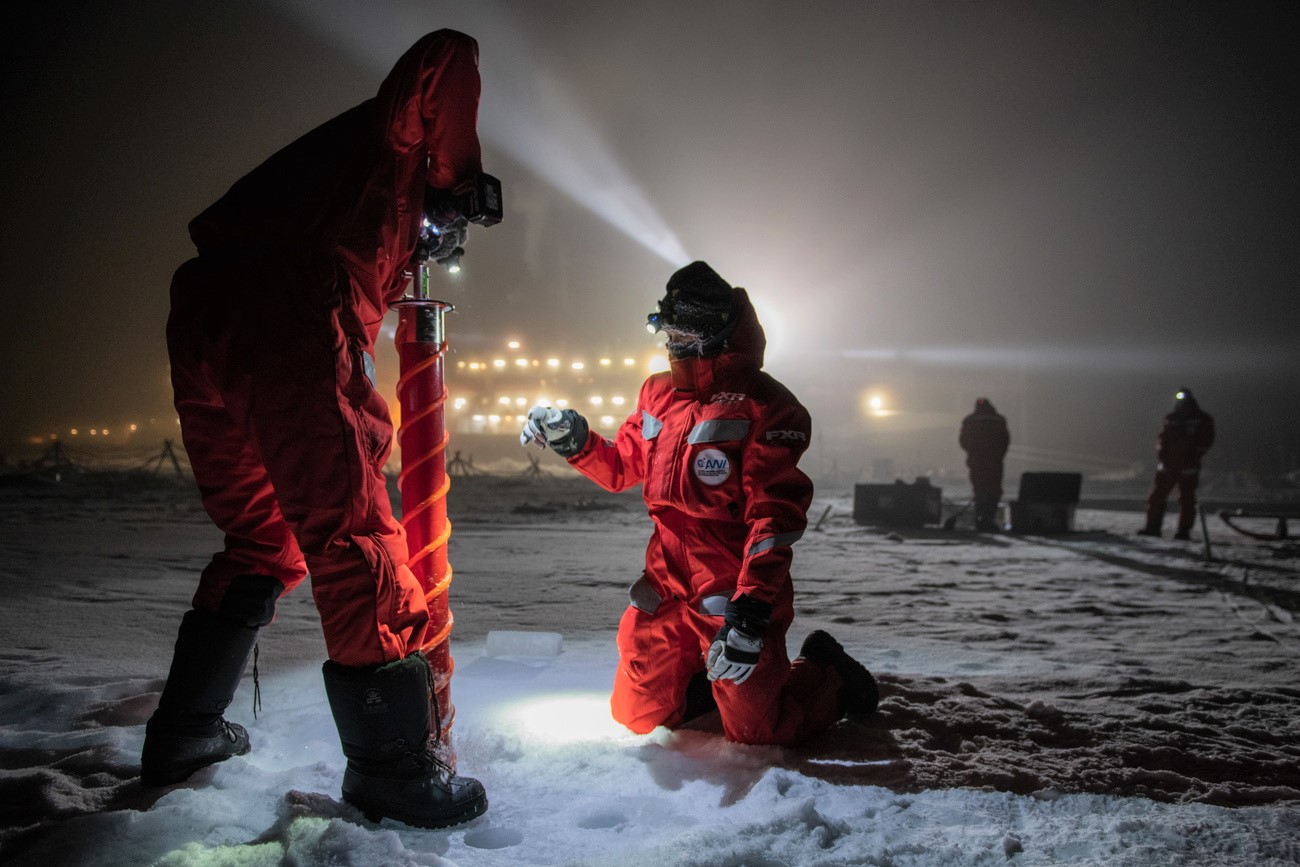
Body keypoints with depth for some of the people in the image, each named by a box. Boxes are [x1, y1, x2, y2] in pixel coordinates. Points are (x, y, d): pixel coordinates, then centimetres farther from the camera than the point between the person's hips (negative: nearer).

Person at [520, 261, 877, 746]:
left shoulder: (764, 406, -14)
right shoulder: (658, 395, 7)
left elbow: (775, 518, -21)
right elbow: (620, 468, 20)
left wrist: (750, 614, -28)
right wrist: (573, 441, 0)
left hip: (734, 595, -6)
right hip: (666, 589, 6)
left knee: (754, 731, 0)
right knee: (637, 715, 11)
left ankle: (830, 676, 27)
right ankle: (712, 676, 35)